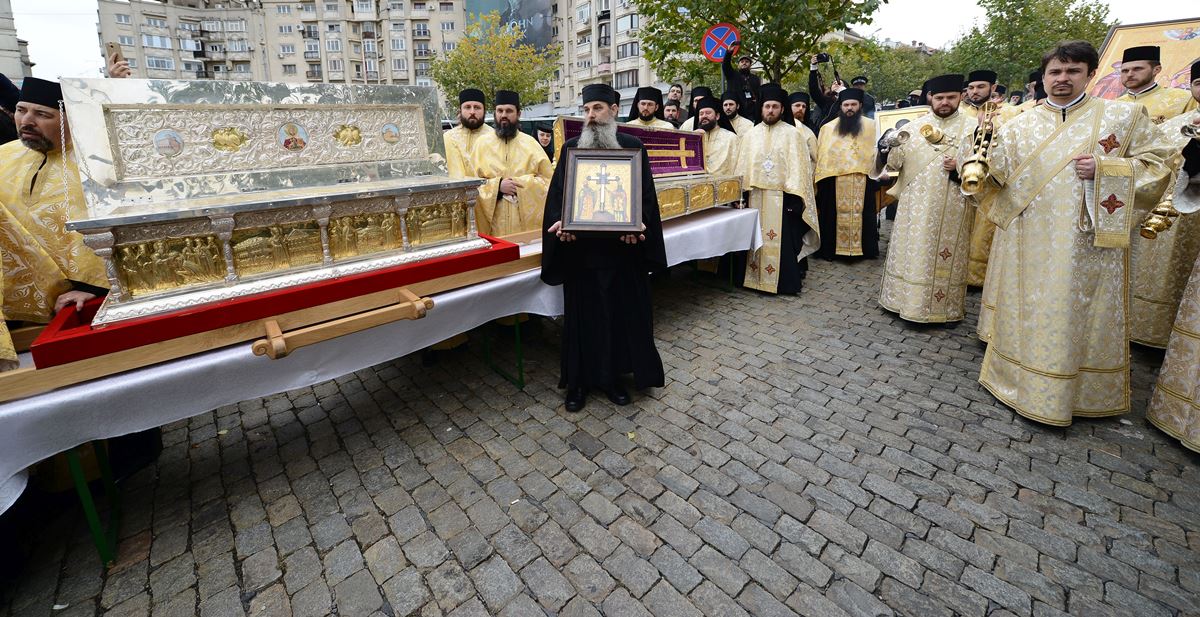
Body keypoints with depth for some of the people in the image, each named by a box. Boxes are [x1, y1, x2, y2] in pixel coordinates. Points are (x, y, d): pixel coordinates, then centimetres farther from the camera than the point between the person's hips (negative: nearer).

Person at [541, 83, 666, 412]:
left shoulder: (633, 146, 5)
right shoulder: (570, 148, 8)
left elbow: (646, 193, 1)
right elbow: (557, 193, 4)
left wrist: (639, 225, -17)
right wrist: (559, 221, -16)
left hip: (622, 246, 0)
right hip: (580, 246, 1)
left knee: (622, 312, 6)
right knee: (581, 313, 6)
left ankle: (612, 376, 23)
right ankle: (579, 381, 20)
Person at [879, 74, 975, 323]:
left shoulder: (972, 128, 3)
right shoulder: (912, 127, 6)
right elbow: (894, 164, 0)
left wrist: (960, 166, -17)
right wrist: (892, 148, -20)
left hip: (952, 210, -1)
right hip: (915, 207, 1)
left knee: (946, 257, 5)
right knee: (911, 254, 4)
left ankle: (944, 307, 17)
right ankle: (908, 301, 17)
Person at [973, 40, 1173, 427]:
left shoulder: (1125, 116, 5)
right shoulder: (1020, 125, 7)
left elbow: (1156, 165, 4)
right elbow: (996, 175, 0)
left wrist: (1104, 170, -13)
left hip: (1087, 244, -1)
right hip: (1029, 245, 1)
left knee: (1077, 315, 4)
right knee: (1026, 314, 7)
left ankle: (1076, 392, 20)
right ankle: (1018, 378, 21)